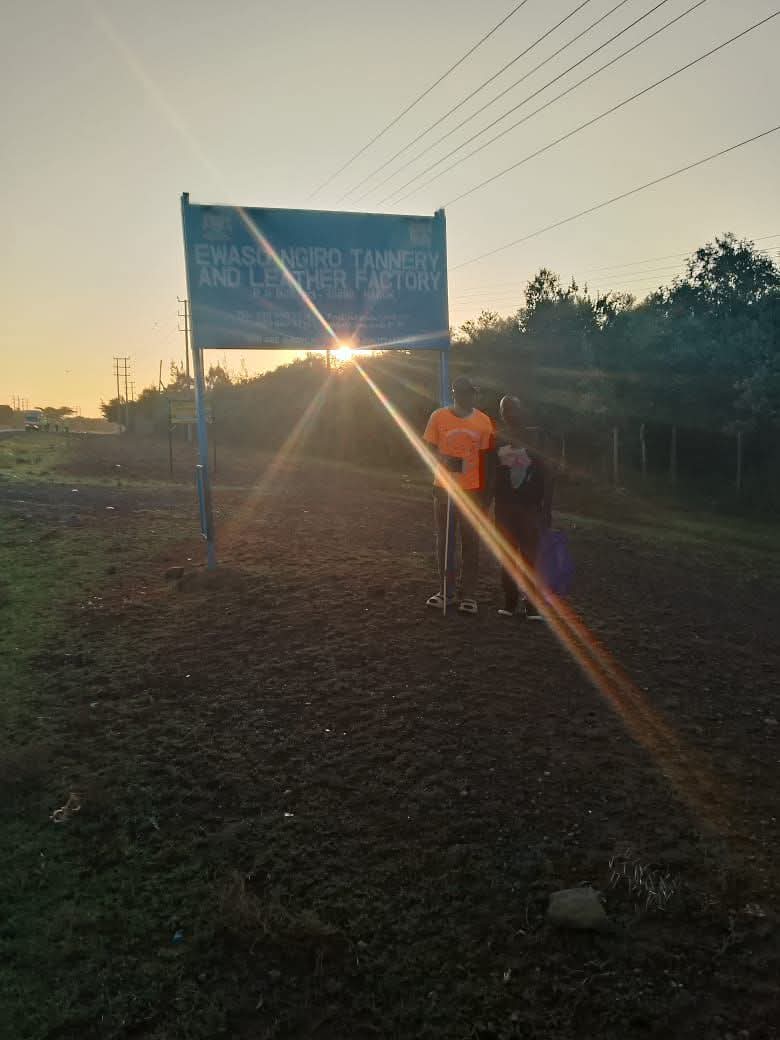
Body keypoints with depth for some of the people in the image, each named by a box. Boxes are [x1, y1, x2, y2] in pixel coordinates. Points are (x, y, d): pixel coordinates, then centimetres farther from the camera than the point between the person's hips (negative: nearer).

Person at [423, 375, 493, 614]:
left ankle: (468, 594, 14)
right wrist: (444, 460, -19)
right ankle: (446, 590, 21)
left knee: (470, 542, 5)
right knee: (444, 541, 8)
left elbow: (484, 456, 6)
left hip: (472, 490, 0)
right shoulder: (439, 417, -4)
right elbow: (429, 448, 3)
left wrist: (486, 492, 5)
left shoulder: (483, 421, 0)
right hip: (444, 488, 0)